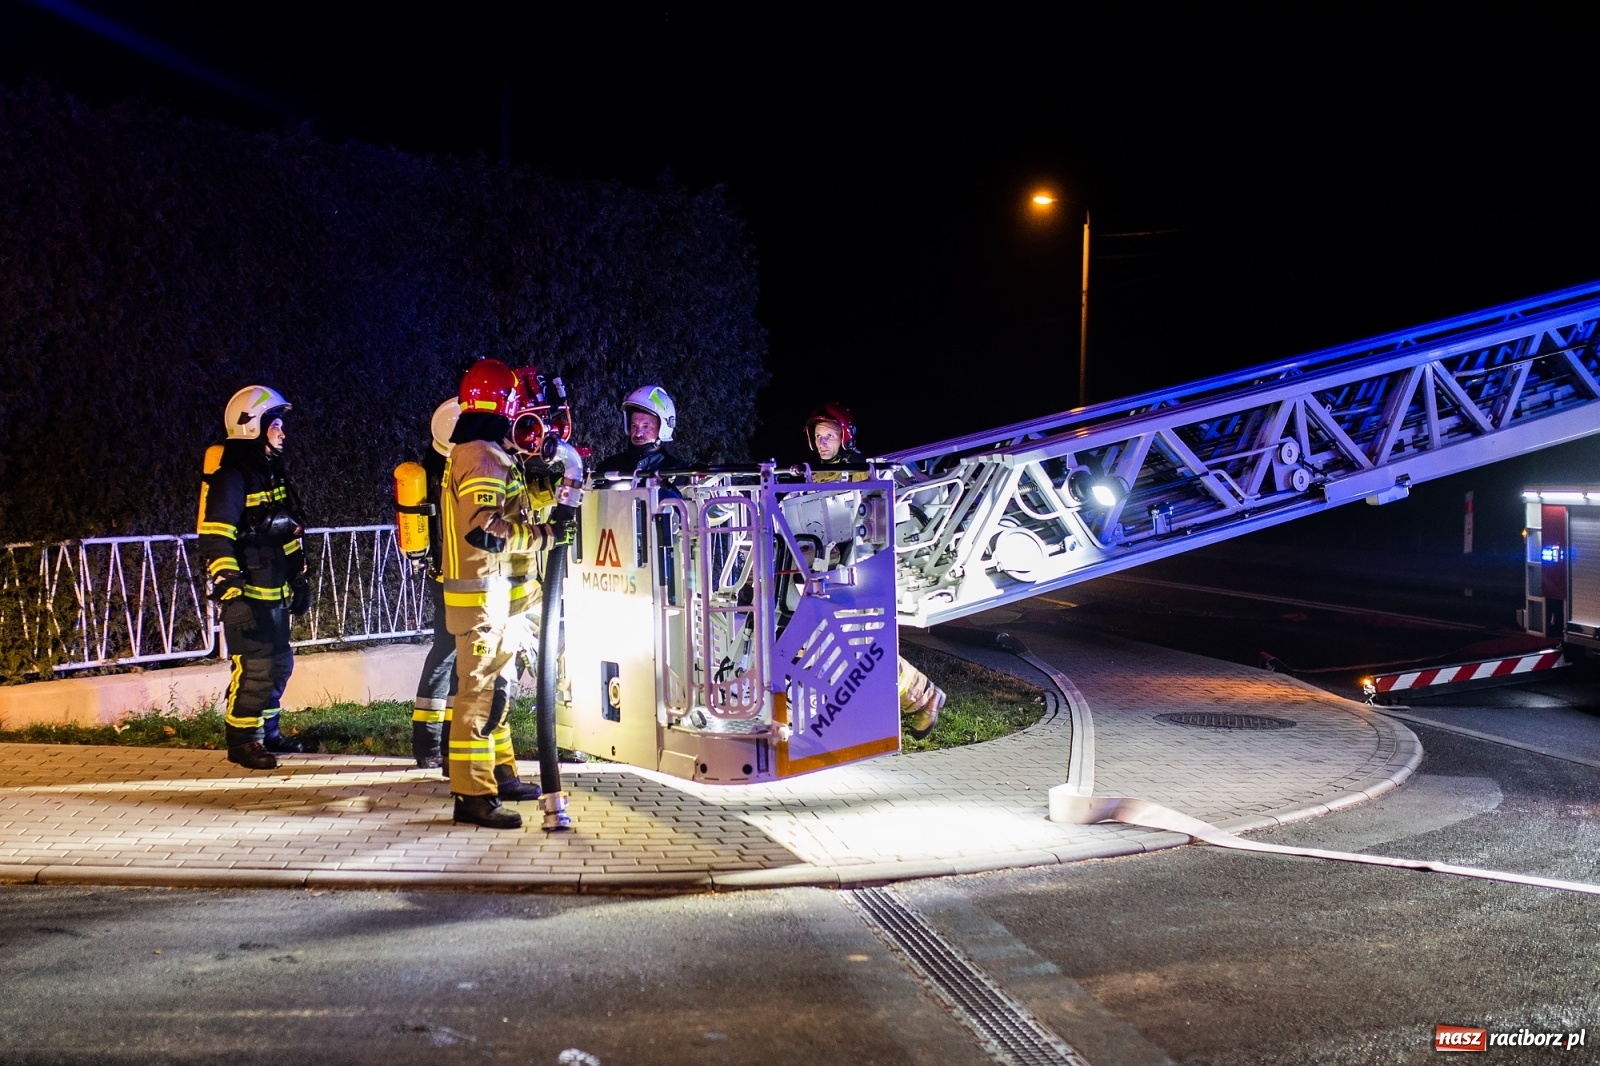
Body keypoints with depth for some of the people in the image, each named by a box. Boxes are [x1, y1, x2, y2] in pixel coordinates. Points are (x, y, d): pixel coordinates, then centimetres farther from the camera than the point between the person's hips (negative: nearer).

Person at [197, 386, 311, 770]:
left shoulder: (271, 471, 15)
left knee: (278, 664, 16)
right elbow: (215, 534, -23)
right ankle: (241, 741, 5)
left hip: (274, 591, 10)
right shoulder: (230, 476, -15)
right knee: (253, 667, -7)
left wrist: (298, 578, 23)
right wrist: (226, 579, -32)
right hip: (246, 593, -10)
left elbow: (289, 530, 22)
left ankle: (267, 731, 29)